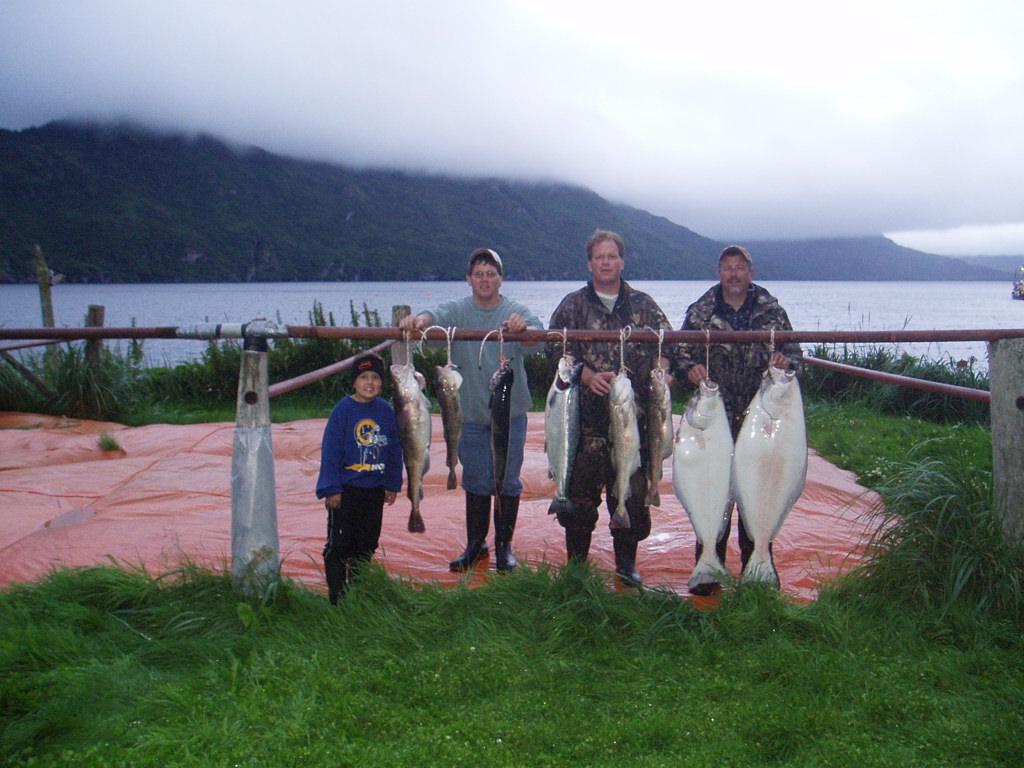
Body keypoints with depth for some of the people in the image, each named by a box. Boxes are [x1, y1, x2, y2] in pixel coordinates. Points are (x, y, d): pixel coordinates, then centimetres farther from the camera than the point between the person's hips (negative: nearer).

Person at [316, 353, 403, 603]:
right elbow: (330, 451, -9)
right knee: (338, 545, -1)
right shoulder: (343, 409, -9)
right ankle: (338, 599, 10)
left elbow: (394, 449, 13)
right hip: (345, 489, -5)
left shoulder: (386, 410, 4)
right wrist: (331, 489, -12)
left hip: (375, 490, 5)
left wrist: (393, 484, 13)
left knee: (366, 545, 14)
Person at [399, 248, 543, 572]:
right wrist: (418, 321, -44)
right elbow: (435, 317, -21)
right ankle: (475, 544, 25)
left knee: (508, 482, 7)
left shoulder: (515, 311, -3)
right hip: (471, 414, 1)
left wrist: (524, 327, -45)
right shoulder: (458, 310, -1)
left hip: (511, 413, -1)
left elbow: (536, 332, -21)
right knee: (475, 482, 11)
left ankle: (504, 545, 21)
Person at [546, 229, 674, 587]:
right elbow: (556, 353, -1)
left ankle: (626, 562, 20)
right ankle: (576, 563, 17)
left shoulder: (643, 305, 12)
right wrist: (589, 376, -16)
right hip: (586, 414, -1)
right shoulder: (573, 305, 8)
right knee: (579, 490, 2)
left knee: (632, 489, 4)